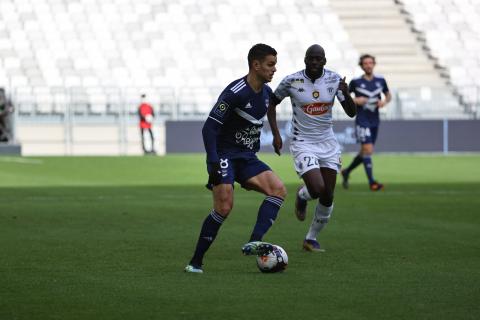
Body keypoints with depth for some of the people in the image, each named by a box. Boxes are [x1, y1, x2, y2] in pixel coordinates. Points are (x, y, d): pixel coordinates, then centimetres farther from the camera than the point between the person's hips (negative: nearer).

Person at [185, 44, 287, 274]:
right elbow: (209, 127, -19)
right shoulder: (235, 93, -18)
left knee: (279, 189, -14)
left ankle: (253, 243, -24)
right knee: (224, 206, -20)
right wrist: (213, 163, -26)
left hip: (247, 158, 8)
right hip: (224, 155, -8)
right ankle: (196, 261, -9)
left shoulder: (266, 93, 7)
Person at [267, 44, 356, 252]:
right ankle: (302, 196, 17)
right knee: (317, 189, -21)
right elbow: (272, 103, 5)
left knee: (327, 197, 2)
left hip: (328, 143, 3)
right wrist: (276, 134, -4)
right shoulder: (292, 81, -11)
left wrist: (346, 94, -24)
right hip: (303, 144, -3)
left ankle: (311, 239, 21)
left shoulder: (334, 79, -4)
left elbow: (352, 113, -4)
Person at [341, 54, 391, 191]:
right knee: (368, 150, -15)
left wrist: (385, 101, -5)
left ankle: (346, 172, 34)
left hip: (375, 121, 5)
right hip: (362, 121, -5)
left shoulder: (380, 80, 4)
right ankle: (371, 182, -11)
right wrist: (355, 100, -14)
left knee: (365, 152, 12)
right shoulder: (356, 82, -6)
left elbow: (388, 95, 17)